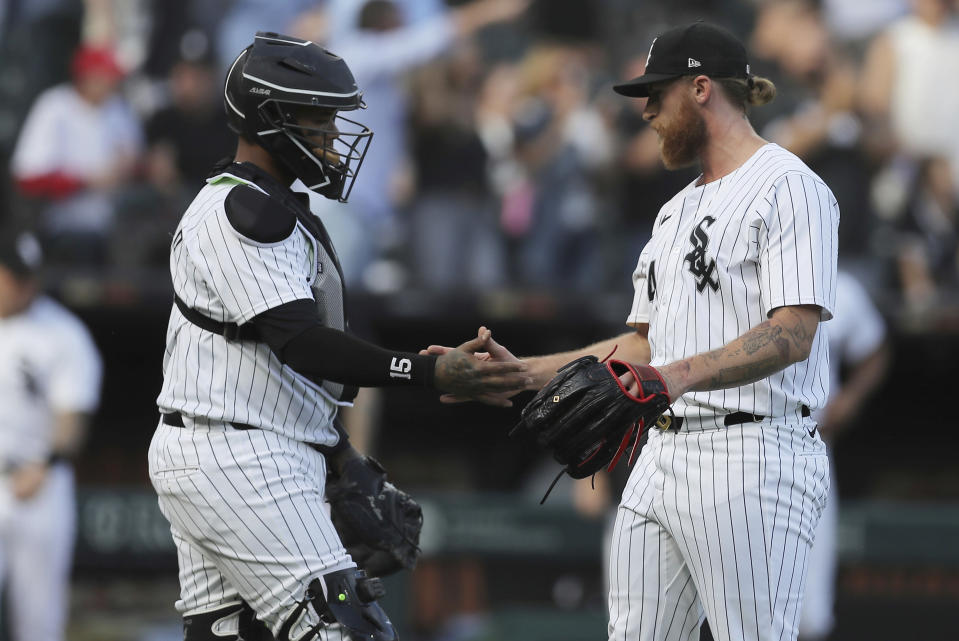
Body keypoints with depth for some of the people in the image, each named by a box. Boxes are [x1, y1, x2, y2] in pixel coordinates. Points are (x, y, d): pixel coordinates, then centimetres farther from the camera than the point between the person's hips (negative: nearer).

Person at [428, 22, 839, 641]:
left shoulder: (788, 187, -7)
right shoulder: (677, 211, 25)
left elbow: (793, 334, -20)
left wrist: (683, 373, -34)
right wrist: (521, 374, 16)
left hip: (753, 459, -9)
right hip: (663, 456, 9)